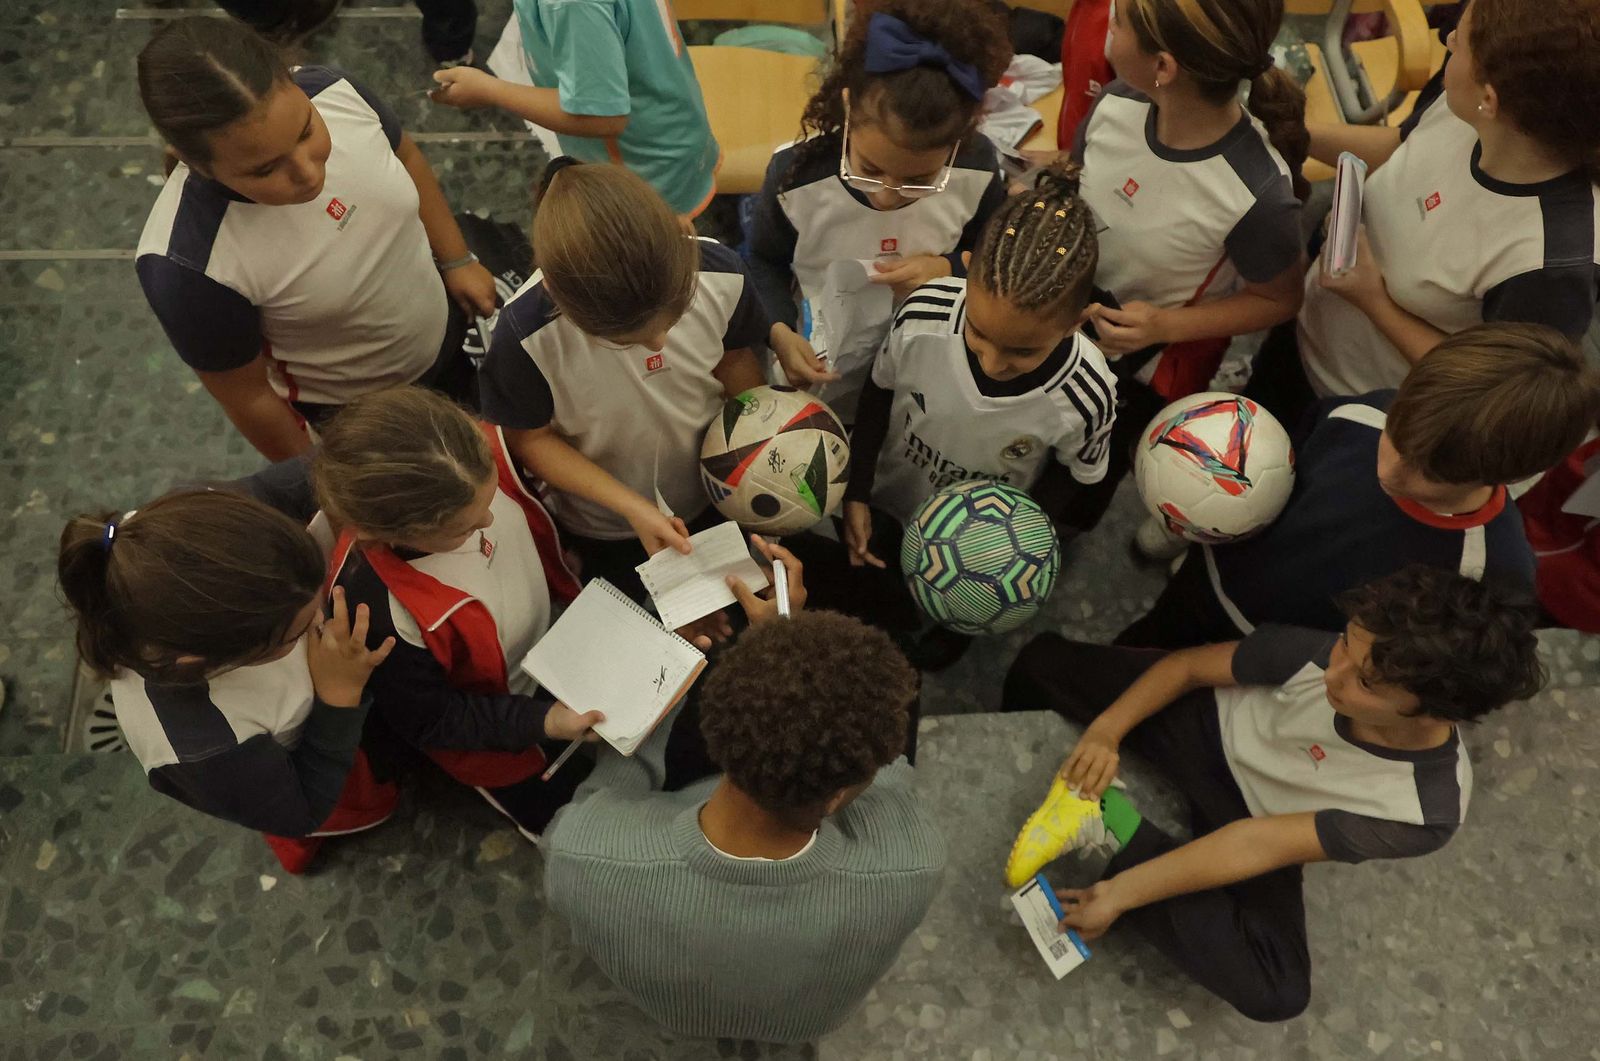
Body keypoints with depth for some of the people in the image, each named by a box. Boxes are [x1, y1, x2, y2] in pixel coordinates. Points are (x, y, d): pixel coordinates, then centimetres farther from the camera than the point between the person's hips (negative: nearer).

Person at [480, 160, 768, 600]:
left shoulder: (721, 275, -31)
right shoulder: (526, 336, -38)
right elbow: (530, 440, -20)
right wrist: (632, 508, -28)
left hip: (714, 498, 3)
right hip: (605, 530, -2)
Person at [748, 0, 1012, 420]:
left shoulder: (977, 171, -20)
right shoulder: (794, 176, -26)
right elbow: (765, 263, -8)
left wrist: (948, 270, -23)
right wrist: (779, 332, -25)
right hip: (820, 369, -1)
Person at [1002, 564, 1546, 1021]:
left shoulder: (1428, 808, -32)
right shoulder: (1320, 653, -31)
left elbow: (1258, 844, -30)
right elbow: (1187, 665, -15)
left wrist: (1121, 894, -30)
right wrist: (1103, 731, -27)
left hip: (1252, 817, -1)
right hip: (1207, 724, 1)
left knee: (1275, 992, -21)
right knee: (1044, 659, -13)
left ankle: (1116, 828, -16)